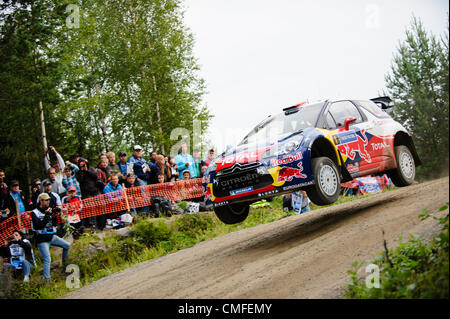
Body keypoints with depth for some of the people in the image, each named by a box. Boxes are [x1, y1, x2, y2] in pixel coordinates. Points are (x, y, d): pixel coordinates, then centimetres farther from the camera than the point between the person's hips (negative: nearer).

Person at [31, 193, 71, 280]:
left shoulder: (49, 210, 7)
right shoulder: (35, 212, -8)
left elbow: (55, 224, 3)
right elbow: (37, 226, -20)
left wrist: (55, 216, -16)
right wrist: (46, 217, -25)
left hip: (52, 237, 6)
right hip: (42, 240, -6)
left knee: (67, 245, 6)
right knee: (47, 259, -13)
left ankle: (64, 262, 27)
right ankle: (47, 278, -7)